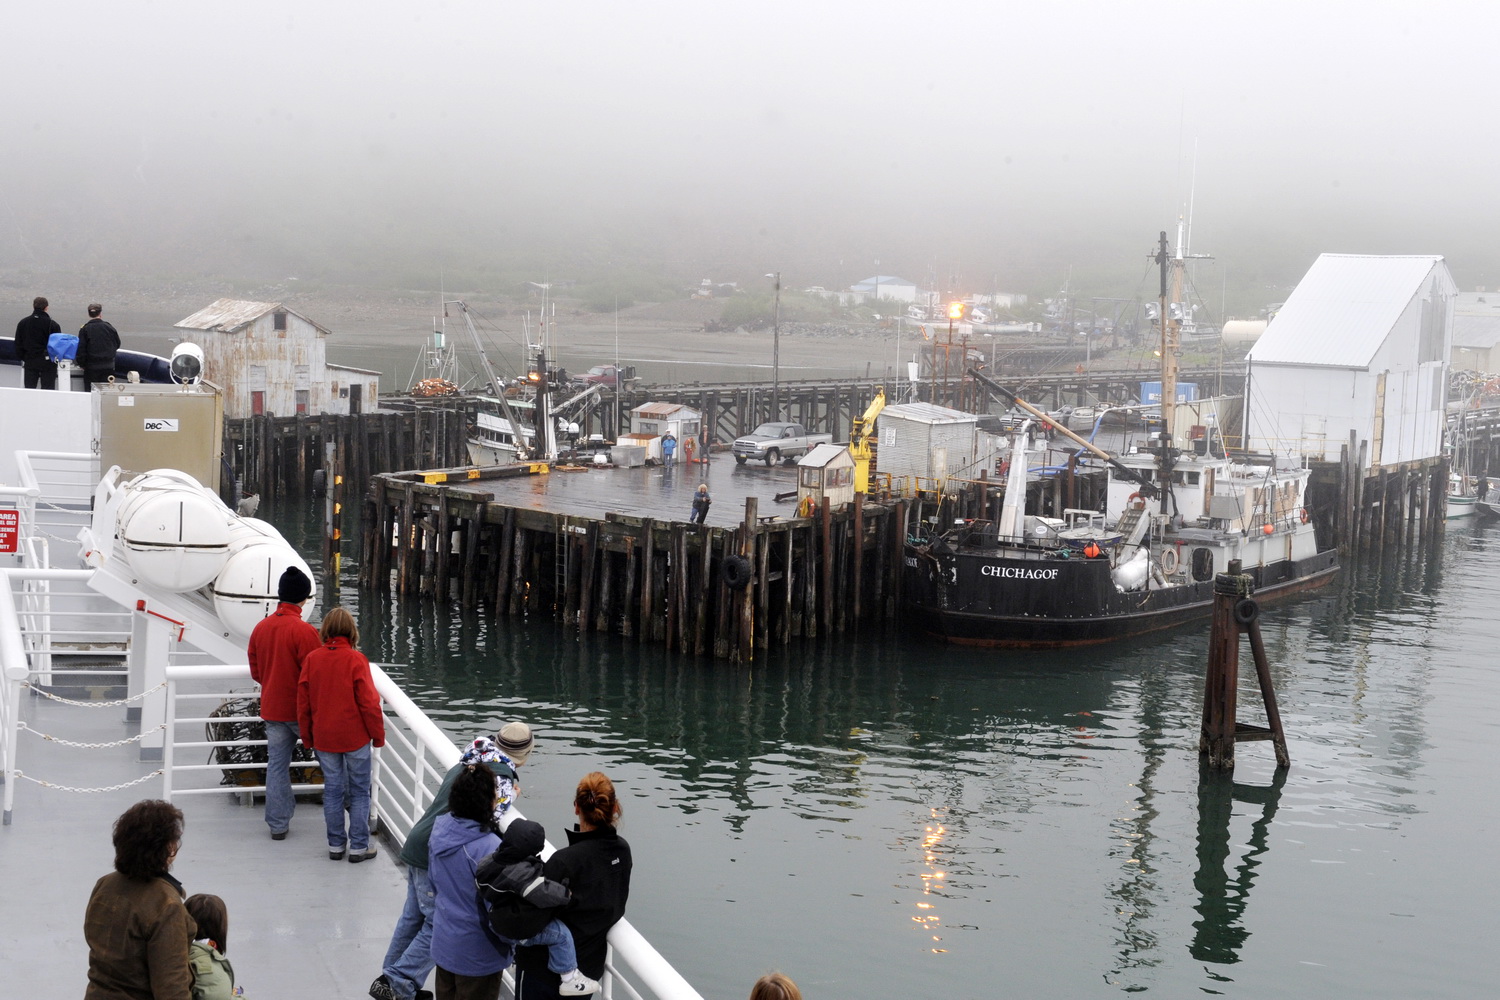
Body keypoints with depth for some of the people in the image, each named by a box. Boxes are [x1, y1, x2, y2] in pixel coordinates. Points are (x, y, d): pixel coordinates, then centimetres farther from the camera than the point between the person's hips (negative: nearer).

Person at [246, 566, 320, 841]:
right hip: (302, 710, -5)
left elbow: (255, 672, 12)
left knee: (276, 764, 9)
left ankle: (277, 824, 11)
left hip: (271, 709, 5)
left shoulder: (260, 628, 2)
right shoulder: (304, 631, -18)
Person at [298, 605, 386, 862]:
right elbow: (369, 702, -13)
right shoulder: (356, 659, -13)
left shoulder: (312, 659, -3)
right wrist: (378, 735, -1)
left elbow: (303, 704, 3)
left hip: (324, 738, 3)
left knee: (333, 790, 12)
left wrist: (307, 738, 15)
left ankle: (335, 844, 18)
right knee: (359, 791, 6)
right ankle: (358, 846, 8)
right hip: (355, 737, -3)